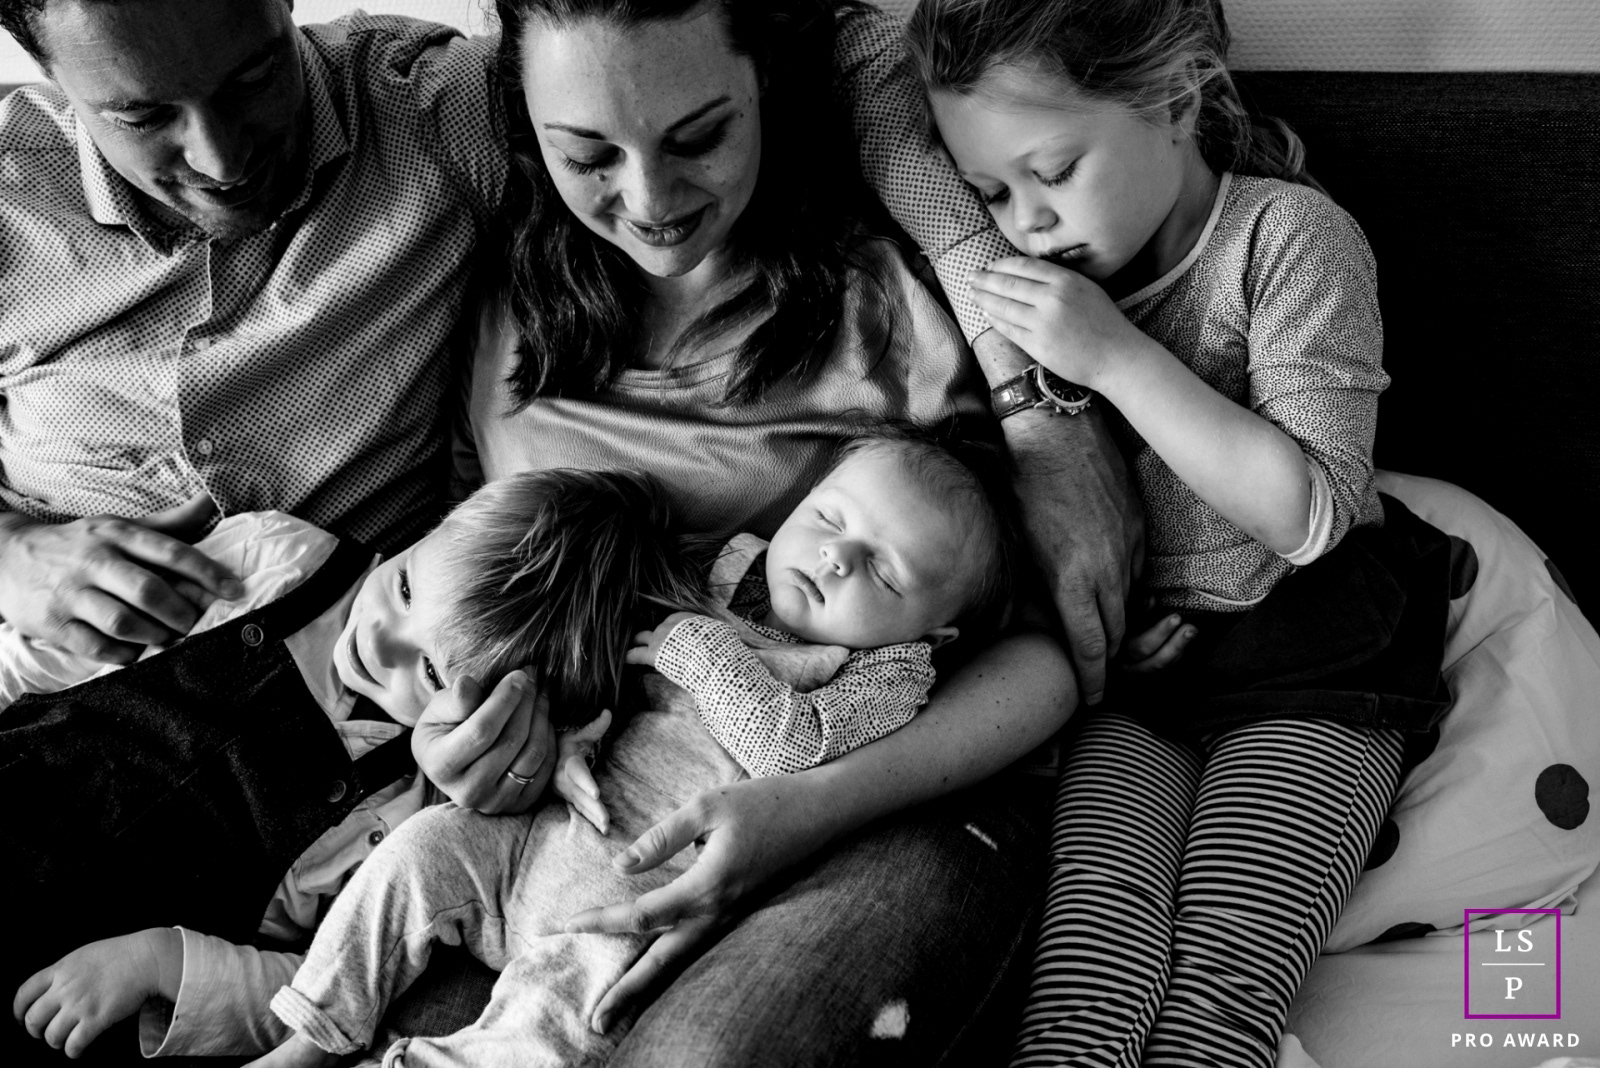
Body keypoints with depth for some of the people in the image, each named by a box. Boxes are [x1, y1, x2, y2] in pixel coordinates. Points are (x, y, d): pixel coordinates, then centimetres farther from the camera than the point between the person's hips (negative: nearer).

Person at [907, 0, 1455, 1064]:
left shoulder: (1290, 234, -8)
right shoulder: (1054, 265, 7)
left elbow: (1310, 516, -16)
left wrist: (1118, 357, -21)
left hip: (1307, 661, -3)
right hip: (1129, 655, 4)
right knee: (1091, 970, -21)